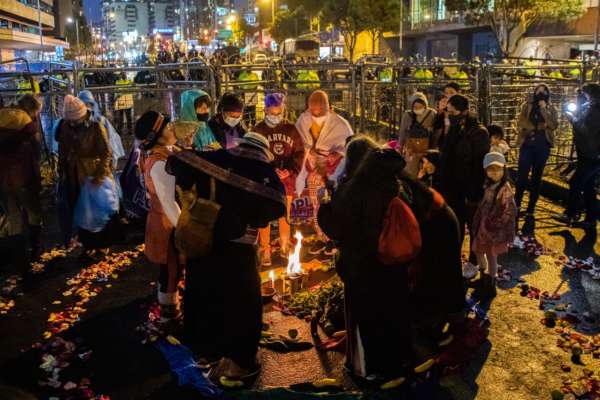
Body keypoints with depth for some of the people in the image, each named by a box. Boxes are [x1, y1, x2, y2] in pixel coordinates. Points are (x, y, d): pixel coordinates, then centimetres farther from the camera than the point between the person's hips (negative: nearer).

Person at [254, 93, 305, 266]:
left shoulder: (290, 129, 4)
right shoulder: (259, 130, -2)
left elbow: (299, 152, 5)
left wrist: (290, 171, -11)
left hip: (286, 179, 2)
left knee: (285, 215, 13)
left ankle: (285, 247, 28)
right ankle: (265, 250, 12)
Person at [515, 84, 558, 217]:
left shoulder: (551, 109, 5)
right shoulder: (527, 106, 6)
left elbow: (553, 125, -11)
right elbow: (520, 123, 4)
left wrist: (544, 109, -14)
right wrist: (528, 130, -12)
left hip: (543, 146, 1)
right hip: (527, 144, 0)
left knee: (537, 177, 5)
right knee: (522, 175, -8)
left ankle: (531, 208, 13)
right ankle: (517, 203, 9)